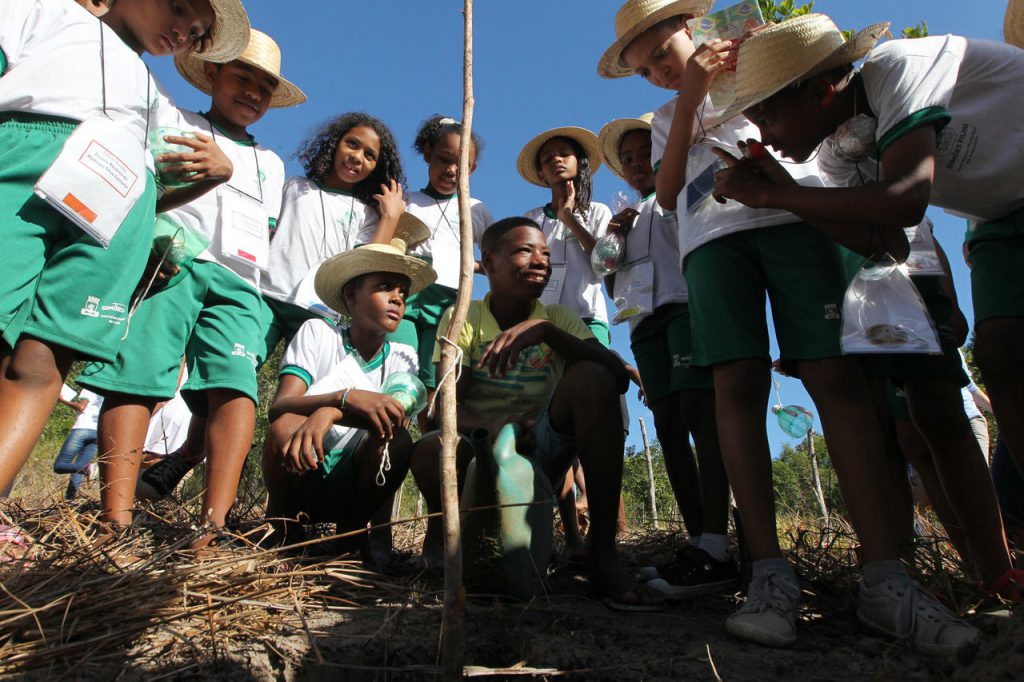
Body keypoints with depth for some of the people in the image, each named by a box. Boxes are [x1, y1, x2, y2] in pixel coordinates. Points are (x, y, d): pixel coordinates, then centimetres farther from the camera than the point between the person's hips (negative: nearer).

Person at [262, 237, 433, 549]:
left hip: (352, 488, 1)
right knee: (288, 426, -30)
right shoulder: (317, 333, -5)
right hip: (296, 480, -1)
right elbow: (279, 408, -19)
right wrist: (346, 398, -38)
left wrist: (331, 413, -38)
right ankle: (284, 529, -5)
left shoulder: (403, 357, 0)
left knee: (396, 439, -27)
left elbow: (396, 415, -19)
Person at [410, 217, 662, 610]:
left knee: (591, 379, -27)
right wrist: (489, 427, -35)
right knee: (429, 451, -36)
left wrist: (545, 329, -30)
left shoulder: (558, 317, 2)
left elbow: (618, 376, -16)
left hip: (542, 449, 1)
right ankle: (441, 530, 3)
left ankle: (602, 554, -24)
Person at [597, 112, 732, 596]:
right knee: (668, 425, -4)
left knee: (698, 406, -23)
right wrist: (613, 242, 6)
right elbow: (613, 287, 23)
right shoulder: (628, 218, 32)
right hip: (645, 319, 6)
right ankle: (700, 542, -4)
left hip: (688, 302, -5)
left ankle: (715, 546, -30)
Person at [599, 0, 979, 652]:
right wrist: (690, 96, 7)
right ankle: (771, 573, -17)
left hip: (794, 214, -1)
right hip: (713, 235, 2)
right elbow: (668, 193, 12)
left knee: (836, 375, -18)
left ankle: (885, 577, -20)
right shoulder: (666, 117, 29)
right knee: (738, 385, -17)